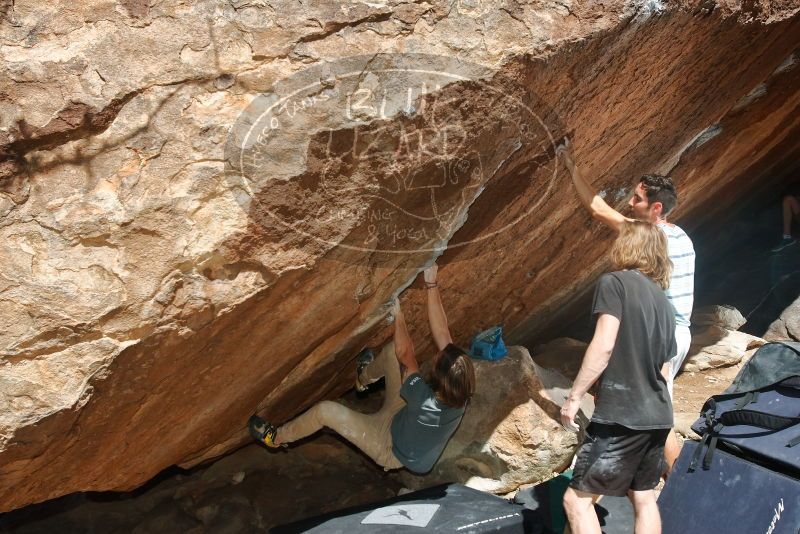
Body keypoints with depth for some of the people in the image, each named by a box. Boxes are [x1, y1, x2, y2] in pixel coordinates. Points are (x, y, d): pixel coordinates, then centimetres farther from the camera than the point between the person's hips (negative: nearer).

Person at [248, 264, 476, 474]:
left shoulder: (425, 402, -43)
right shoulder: (460, 396, -27)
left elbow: (405, 355, -30)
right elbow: (442, 334, -26)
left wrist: (398, 313, -19)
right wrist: (431, 284, -26)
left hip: (391, 452, -6)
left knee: (327, 410, -10)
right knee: (393, 348, -3)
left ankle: (277, 437, 19)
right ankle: (364, 377, 31)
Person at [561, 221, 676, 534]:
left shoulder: (614, 282, -8)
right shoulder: (663, 302, 15)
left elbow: (604, 345, -18)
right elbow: (662, 368, 19)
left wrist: (574, 397, -13)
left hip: (621, 415, -8)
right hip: (656, 416, 9)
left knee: (578, 499, -2)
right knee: (643, 498, 19)